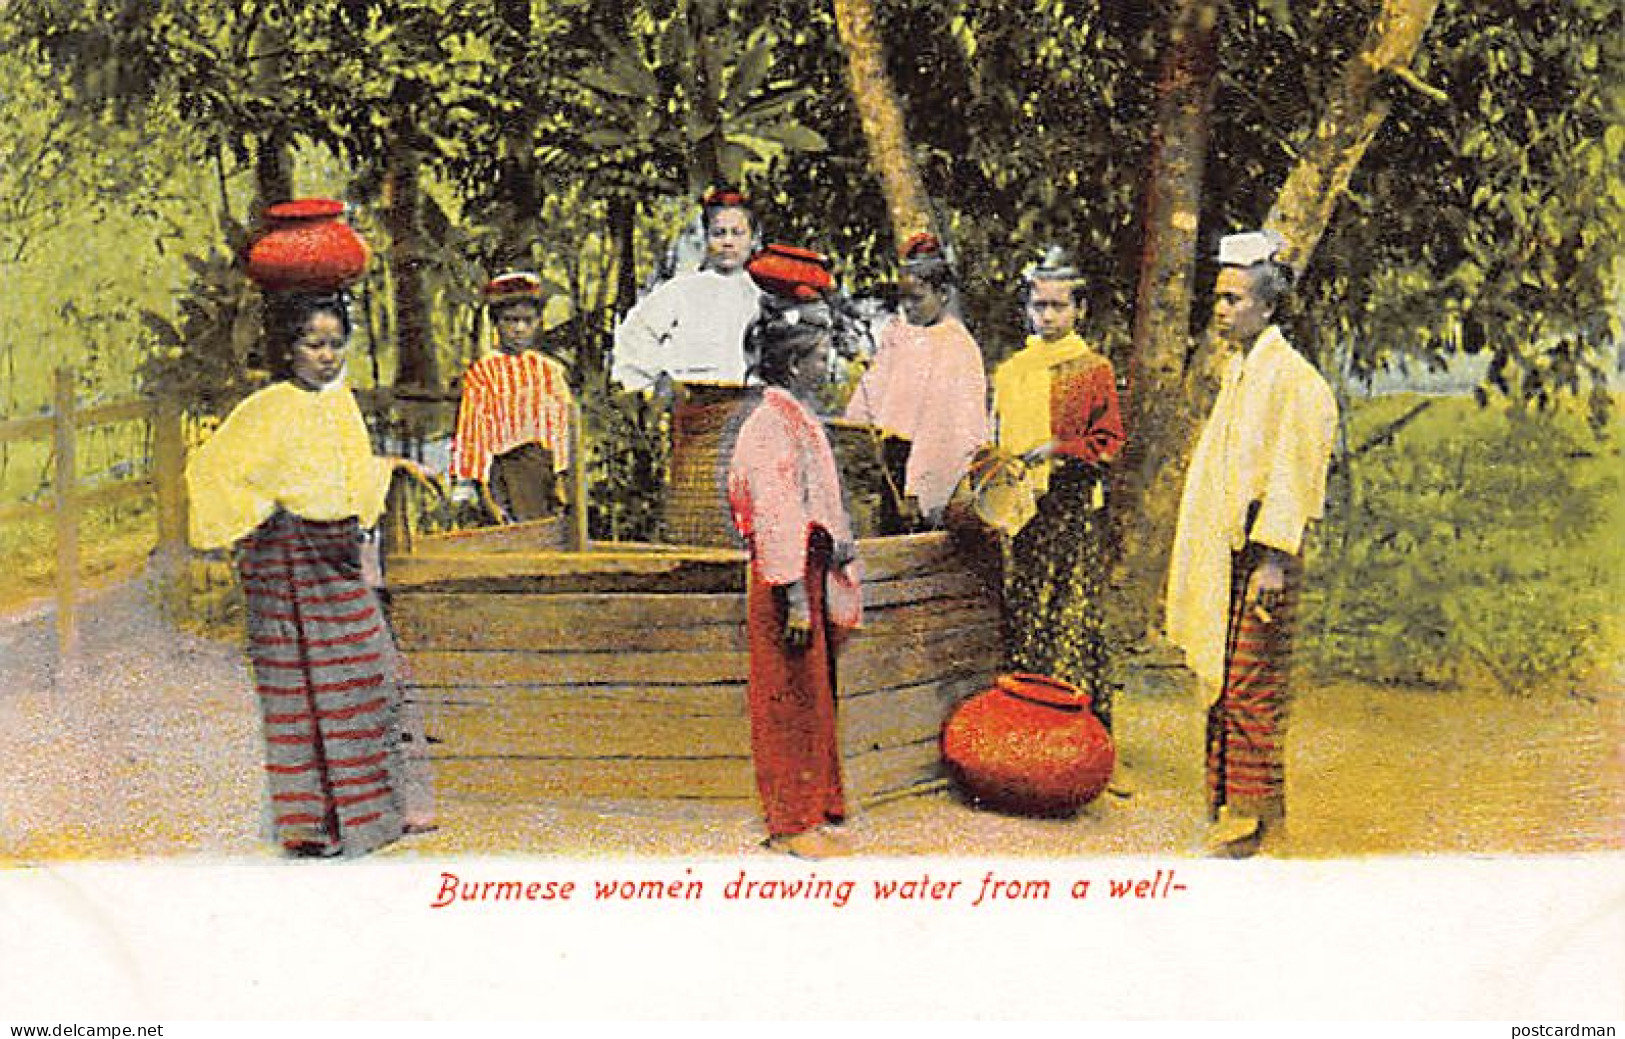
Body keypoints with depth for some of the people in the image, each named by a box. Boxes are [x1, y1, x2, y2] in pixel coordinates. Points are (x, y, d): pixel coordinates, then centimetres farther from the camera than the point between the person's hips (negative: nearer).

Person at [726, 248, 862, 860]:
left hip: (811, 570, 10)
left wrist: (836, 546, 16)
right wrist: (795, 595, -24)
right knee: (793, 701, -3)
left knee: (813, 699, 16)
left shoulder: (797, 415, 15)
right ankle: (792, 824, 6)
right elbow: (777, 512, -22)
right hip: (788, 576, -10)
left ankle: (813, 814, 26)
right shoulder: (771, 421, -16)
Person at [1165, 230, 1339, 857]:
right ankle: (1226, 801, 21)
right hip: (1221, 552, 9)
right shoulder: (1238, 371, 16)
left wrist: (1274, 560, -19)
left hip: (1259, 551, -9)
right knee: (1221, 677, 12)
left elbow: (1291, 476, -16)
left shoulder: (1292, 378, -11)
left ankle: (1253, 811, 2)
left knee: (1249, 684, -6)